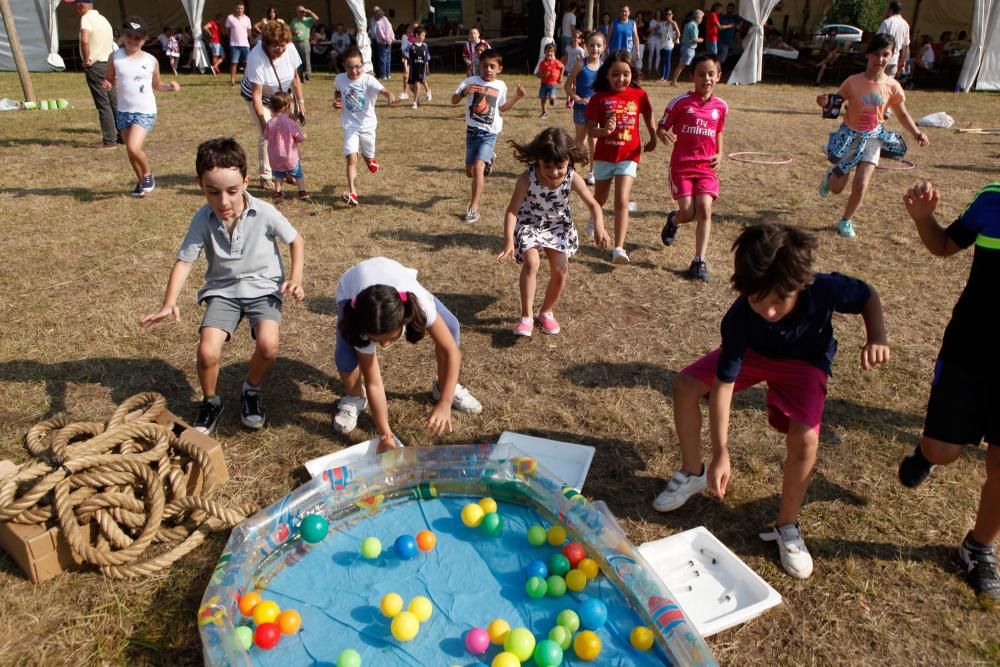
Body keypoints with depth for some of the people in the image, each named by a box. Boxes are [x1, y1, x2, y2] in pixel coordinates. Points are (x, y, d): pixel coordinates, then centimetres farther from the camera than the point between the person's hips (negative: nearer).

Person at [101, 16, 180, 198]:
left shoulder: (151, 61, -2)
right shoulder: (115, 57, 0)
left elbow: (156, 85, 12)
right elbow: (109, 80, 11)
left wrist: (170, 86, -7)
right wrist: (107, 85, -12)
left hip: (145, 112, -3)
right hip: (123, 111, 3)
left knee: (134, 147, -20)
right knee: (130, 151, 11)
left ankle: (148, 174, 8)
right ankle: (141, 182, 31)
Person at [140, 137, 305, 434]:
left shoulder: (265, 213, -16)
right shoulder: (203, 220, -12)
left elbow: (296, 240, -1)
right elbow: (184, 261, -11)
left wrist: (295, 279, -14)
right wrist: (169, 304, -25)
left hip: (263, 287, -1)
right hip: (223, 290, 2)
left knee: (268, 345, -28)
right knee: (207, 351, -20)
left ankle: (251, 391, 6)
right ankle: (211, 403, 13)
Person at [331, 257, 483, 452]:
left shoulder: (416, 301, -45)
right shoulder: (361, 326, -41)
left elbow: (452, 351, -38)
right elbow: (373, 383, -31)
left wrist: (444, 404, -46)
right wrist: (385, 435, -32)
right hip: (351, 291, -1)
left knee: (451, 328, -18)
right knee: (345, 354, -29)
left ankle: (443, 388, 9)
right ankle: (355, 398, 6)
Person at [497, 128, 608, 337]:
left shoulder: (572, 178, -20)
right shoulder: (527, 179, -26)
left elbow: (593, 204, -11)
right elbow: (512, 211, -22)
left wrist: (599, 228, -31)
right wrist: (508, 241, -35)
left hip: (558, 227, 3)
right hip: (529, 225, -2)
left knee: (560, 270, -9)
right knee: (531, 262, -26)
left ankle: (546, 312, 17)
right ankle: (526, 316, -15)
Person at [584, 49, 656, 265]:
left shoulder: (639, 95, -4)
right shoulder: (599, 98, -8)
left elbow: (648, 115, 15)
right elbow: (590, 129, -9)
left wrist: (653, 138, 23)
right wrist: (604, 130, -29)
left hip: (628, 157, -1)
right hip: (604, 156, 1)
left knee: (622, 201, -14)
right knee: (600, 198, 21)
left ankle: (619, 248, -15)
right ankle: (594, 220, 55)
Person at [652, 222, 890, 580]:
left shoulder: (826, 290, -37)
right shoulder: (739, 319, -36)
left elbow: (868, 296, -13)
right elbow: (723, 383, -32)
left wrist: (877, 339, -33)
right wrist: (721, 455, -34)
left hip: (804, 361, -1)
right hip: (752, 351, 1)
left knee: (804, 437, -25)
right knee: (685, 385, -14)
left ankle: (787, 527, 0)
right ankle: (692, 473, 10)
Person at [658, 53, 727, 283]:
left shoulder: (721, 106, 7)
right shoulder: (680, 102, -4)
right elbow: (661, 128, 0)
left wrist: (719, 155, 5)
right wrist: (664, 135, -23)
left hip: (707, 166, 2)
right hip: (682, 164, -2)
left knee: (704, 209, -12)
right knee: (688, 212, -10)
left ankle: (699, 261, -8)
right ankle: (673, 220, 29)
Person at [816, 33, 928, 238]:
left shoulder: (892, 86, -7)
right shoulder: (853, 82, -14)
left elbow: (902, 114, 5)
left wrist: (916, 133, -9)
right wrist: (825, 102, -31)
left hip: (873, 138, 1)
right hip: (849, 136, -1)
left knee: (861, 185, -11)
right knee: (836, 188, 5)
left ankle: (846, 221, 13)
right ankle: (831, 174, 44)